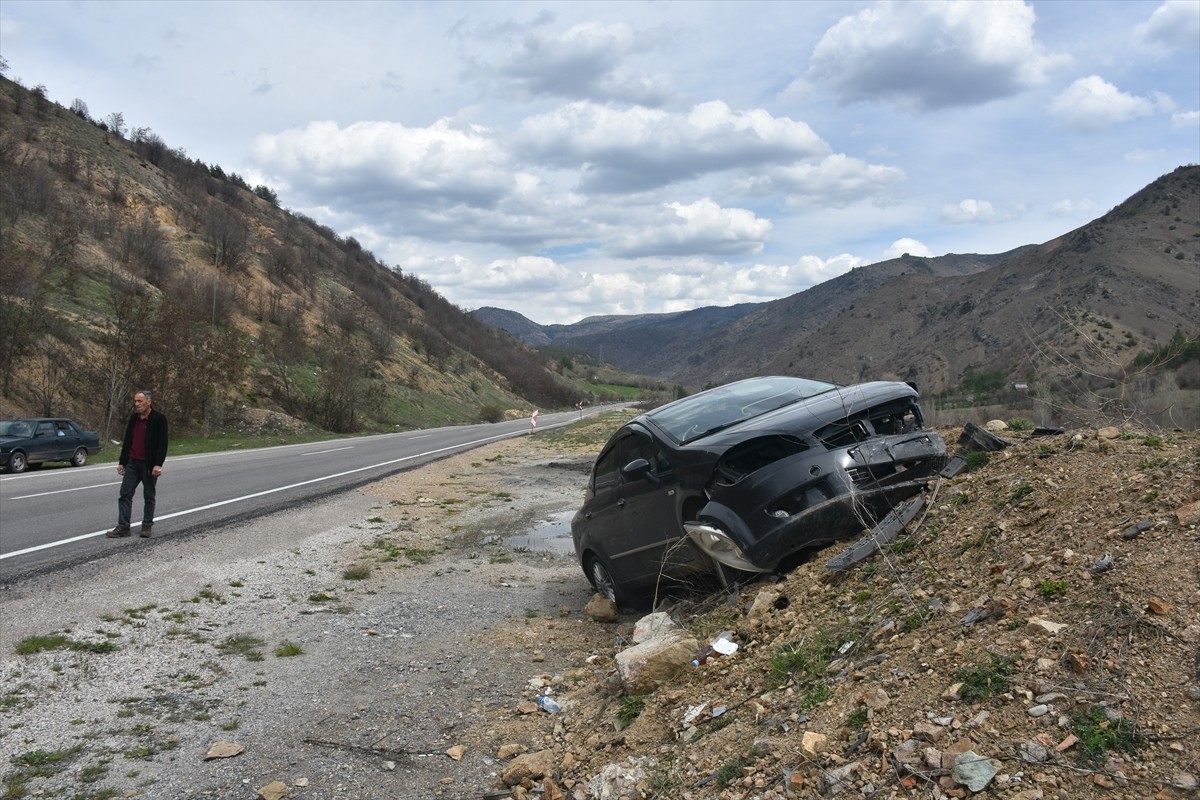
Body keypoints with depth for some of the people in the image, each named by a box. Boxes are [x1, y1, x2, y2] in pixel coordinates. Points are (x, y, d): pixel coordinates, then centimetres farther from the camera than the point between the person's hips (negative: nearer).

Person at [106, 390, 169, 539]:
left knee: (149, 497, 5)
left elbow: (162, 443, -14)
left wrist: (158, 464, -21)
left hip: (149, 465, -5)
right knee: (125, 494, 0)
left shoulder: (159, 418, -11)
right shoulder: (133, 417, 8)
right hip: (132, 463, 5)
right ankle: (123, 527, 2)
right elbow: (127, 441, 14)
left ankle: (147, 526, 15)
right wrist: (122, 462, 12)